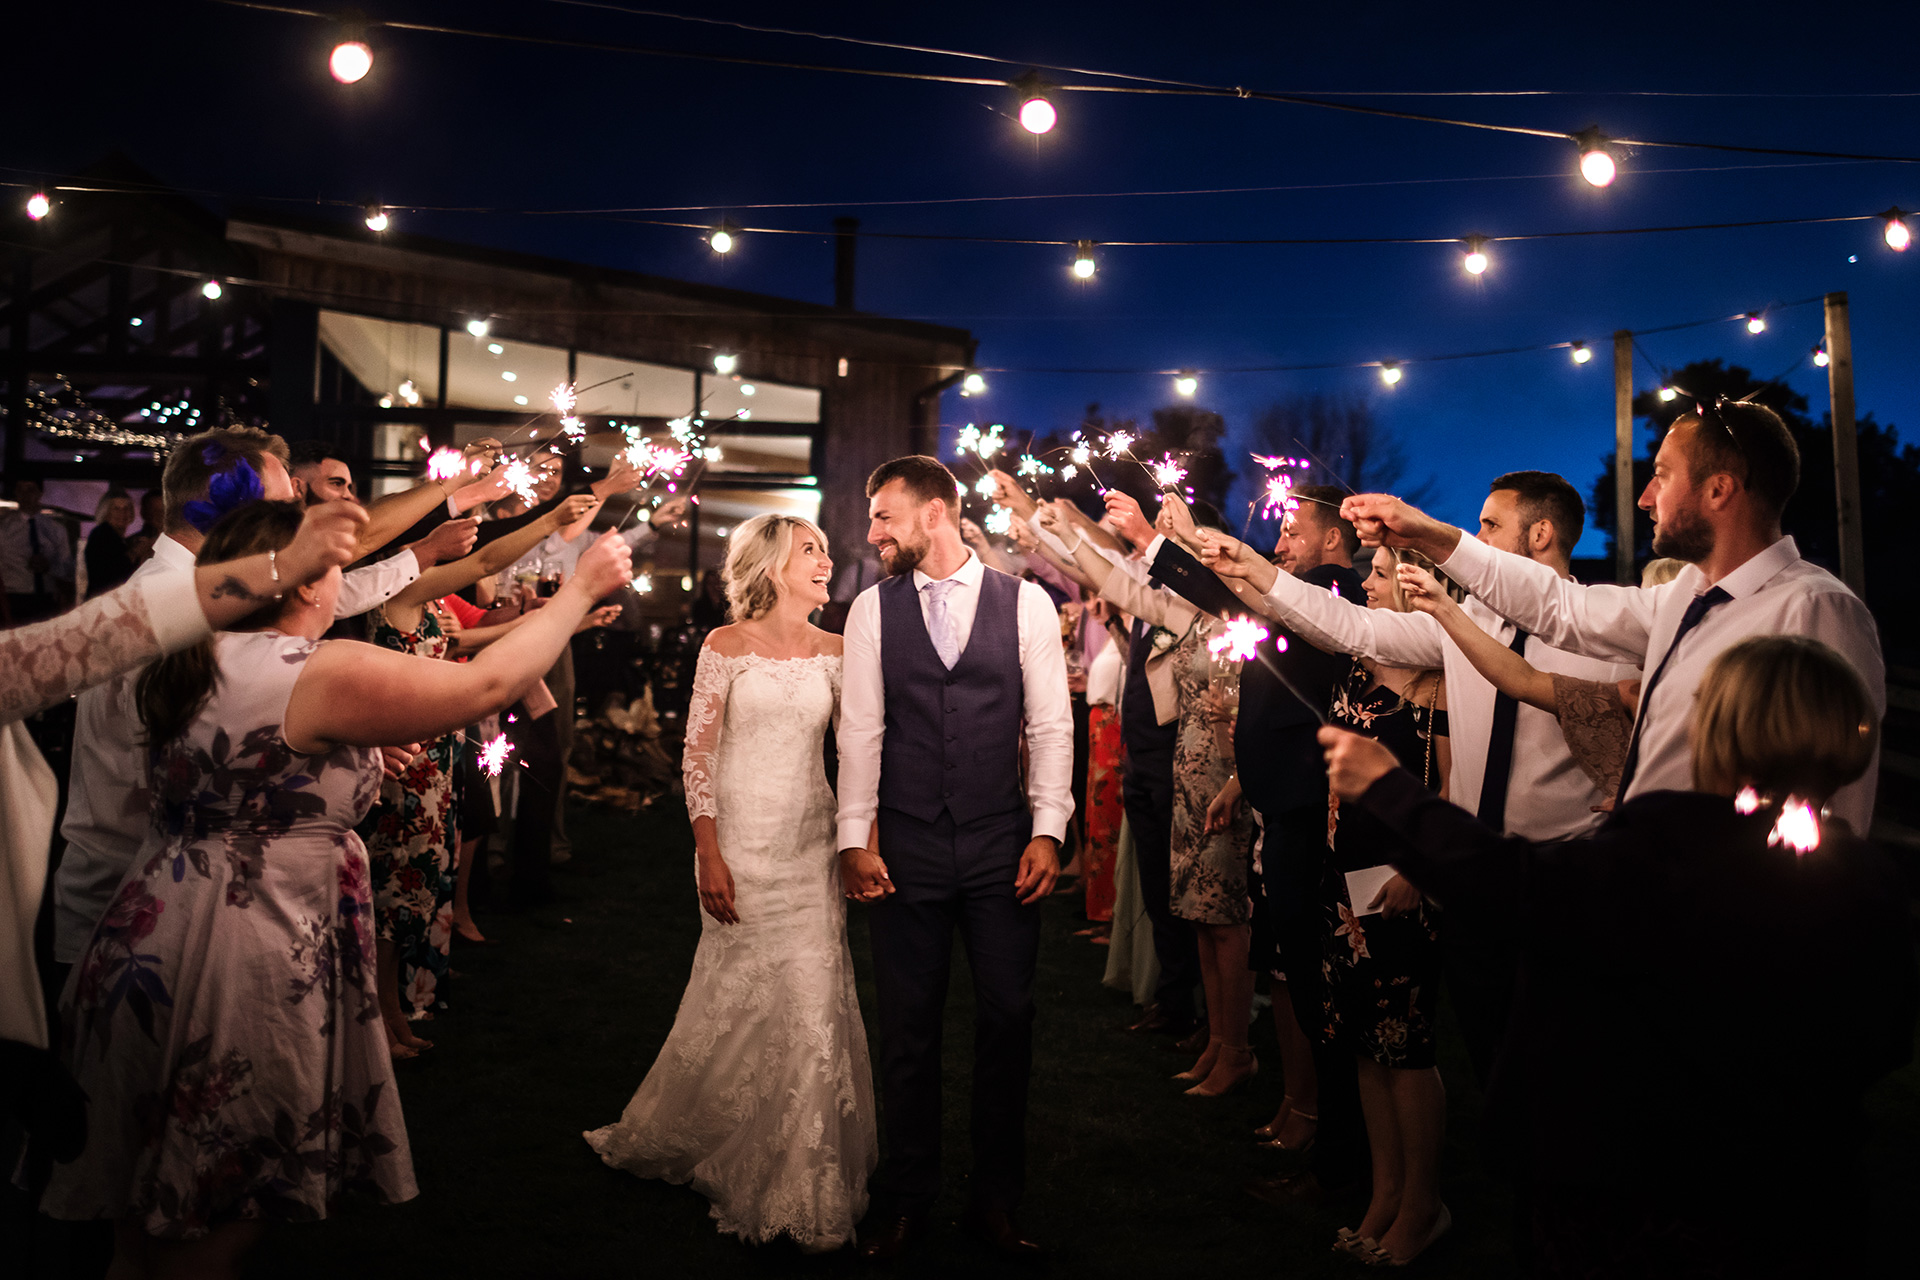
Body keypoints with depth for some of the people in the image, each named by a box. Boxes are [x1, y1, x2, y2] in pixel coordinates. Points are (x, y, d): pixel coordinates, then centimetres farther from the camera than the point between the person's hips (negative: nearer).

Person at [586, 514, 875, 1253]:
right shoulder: (726, 645, -3)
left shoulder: (833, 651, 6)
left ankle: (805, 1184, 21)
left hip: (811, 844, 3)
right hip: (741, 840, -3)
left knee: (813, 997, 4)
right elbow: (698, 755, -4)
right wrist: (709, 855, -10)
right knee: (741, 999, 2)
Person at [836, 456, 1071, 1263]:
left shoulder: (1026, 603, 2)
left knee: (1007, 1022, 6)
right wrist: (856, 839, -3)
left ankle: (995, 1203, 22)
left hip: (1004, 847, 0)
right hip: (907, 849, 1)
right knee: (908, 1029, 8)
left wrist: (1048, 831, -5)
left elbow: (1051, 724, 2)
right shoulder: (873, 608, 5)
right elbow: (860, 731, 2)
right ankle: (910, 1202, 23)